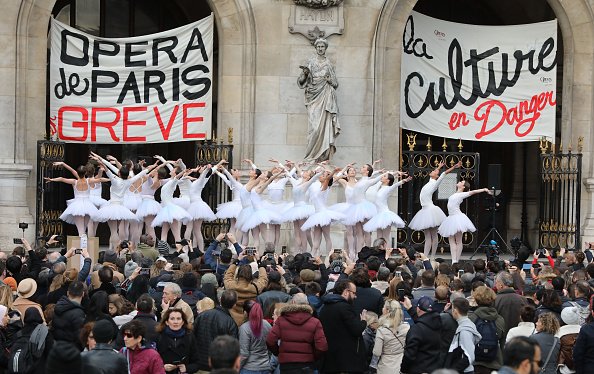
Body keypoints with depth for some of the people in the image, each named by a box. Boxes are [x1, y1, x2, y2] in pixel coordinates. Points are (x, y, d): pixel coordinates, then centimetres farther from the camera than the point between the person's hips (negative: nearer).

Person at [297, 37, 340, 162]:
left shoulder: (329, 64, 12)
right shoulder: (311, 62, 6)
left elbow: (335, 84, 16)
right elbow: (302, 81, 2)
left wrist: (330, 80, -6)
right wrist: (305, 73, -18)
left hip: (326, 96, 2)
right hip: (314, 95, -2)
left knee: (324, 123, -7)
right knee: (315, 125, -10)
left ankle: (323, 155, -6)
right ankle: (313, 153, -4)